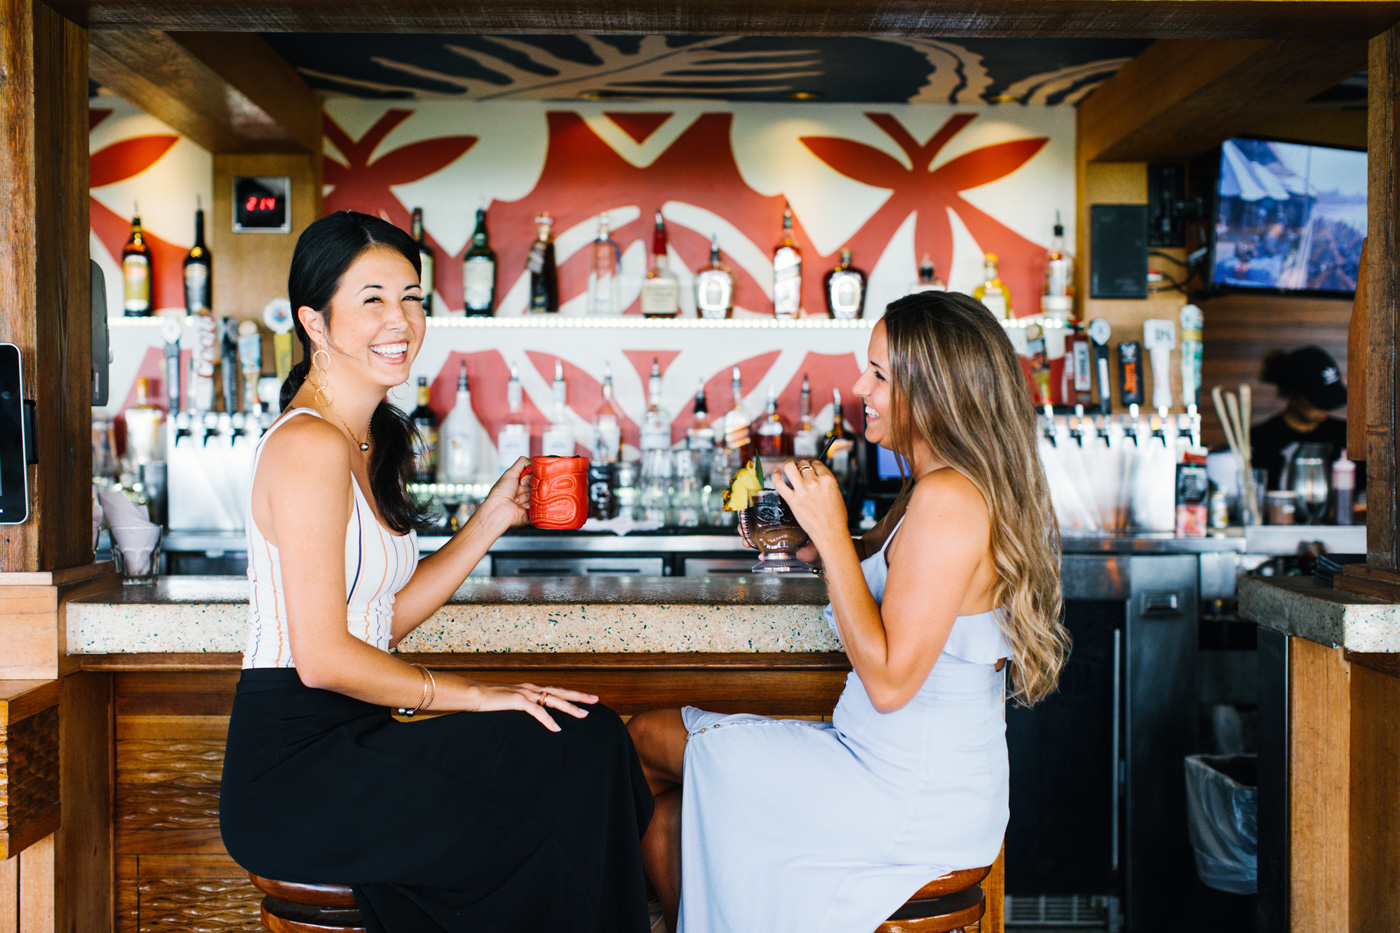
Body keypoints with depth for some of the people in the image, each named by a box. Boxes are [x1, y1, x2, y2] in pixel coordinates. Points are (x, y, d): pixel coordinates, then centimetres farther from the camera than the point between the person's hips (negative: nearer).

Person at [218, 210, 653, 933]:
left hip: (341, 745, 9)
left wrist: (493, 519, 8)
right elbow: (323, 657, -20)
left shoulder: (370, 443, 14)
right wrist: (472, 694, -13)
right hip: (291, 772, -9)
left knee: (590, 737, -5)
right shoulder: (310, 445, -16)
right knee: (583, 752, -16)